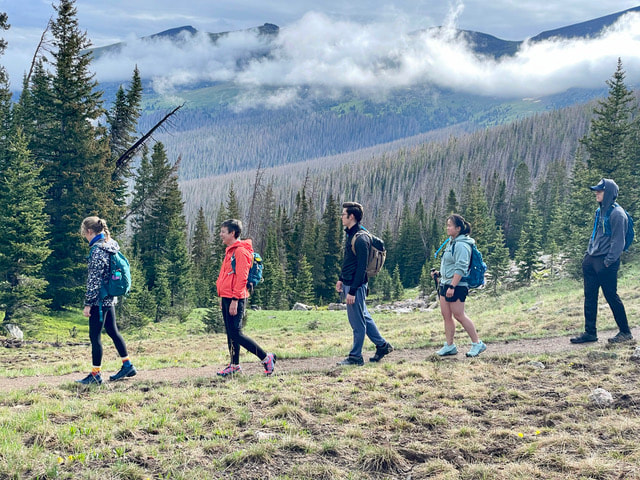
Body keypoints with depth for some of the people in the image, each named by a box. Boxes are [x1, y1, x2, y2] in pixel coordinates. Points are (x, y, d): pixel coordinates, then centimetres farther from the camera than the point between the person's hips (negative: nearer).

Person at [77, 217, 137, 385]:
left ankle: (95, 374, 6)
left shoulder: (97, 249, -18)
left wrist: (88, 303, -15)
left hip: (99, 299, -9)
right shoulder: (111, 245, 9)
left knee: (94, 336, 0)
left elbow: (94, 279, -19)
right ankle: (128, 366, 24)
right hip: (111, 298, 9)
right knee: (112, 331, 18)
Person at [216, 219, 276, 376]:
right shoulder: (230, 251, 17)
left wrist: (235, 300, -22)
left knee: (235, 333, -11)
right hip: (227, 298, 10)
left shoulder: (240, 251, -13)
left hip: (235, 299, -10)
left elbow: (241, 278, -19)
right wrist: (223, 298, 20)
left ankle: (266, 358, -4)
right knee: (230, 333, 13)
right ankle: (234, 365, 21)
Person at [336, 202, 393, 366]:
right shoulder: (351, 235, 11)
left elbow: (361, 268, -22)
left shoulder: (360, 239, -20)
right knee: (364, 317, 18)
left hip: (356, 286, -10)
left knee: (357, 322, 0)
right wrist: (341, 279, 18)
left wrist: (352, 291, -22)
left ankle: (355, 357, 9)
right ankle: (382, 346, 29)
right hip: (349, 284, 10)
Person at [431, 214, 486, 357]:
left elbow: (460, 268, -22)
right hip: (445, 283, 10)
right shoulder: (451, 242, 15)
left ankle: (477, 343, 1)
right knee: (446, 315, 9)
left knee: (459, 315, -7)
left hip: (457, 285, -10)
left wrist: (452, 286, -25)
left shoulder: (462, 245, -16)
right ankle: (449, 346, 16)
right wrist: (439, 273, 17)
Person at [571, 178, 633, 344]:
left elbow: (618, 241, -15)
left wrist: (608, 262, -17)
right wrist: (588, 254, 15)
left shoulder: (617, 214, -14)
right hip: (592, 260, 8)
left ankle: (625, 332, 12)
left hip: (606, 263, -8)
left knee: (612, 297, -1)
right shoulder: (600, 211, 13)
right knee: (590, 297, 8)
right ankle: (590, 332, 15)